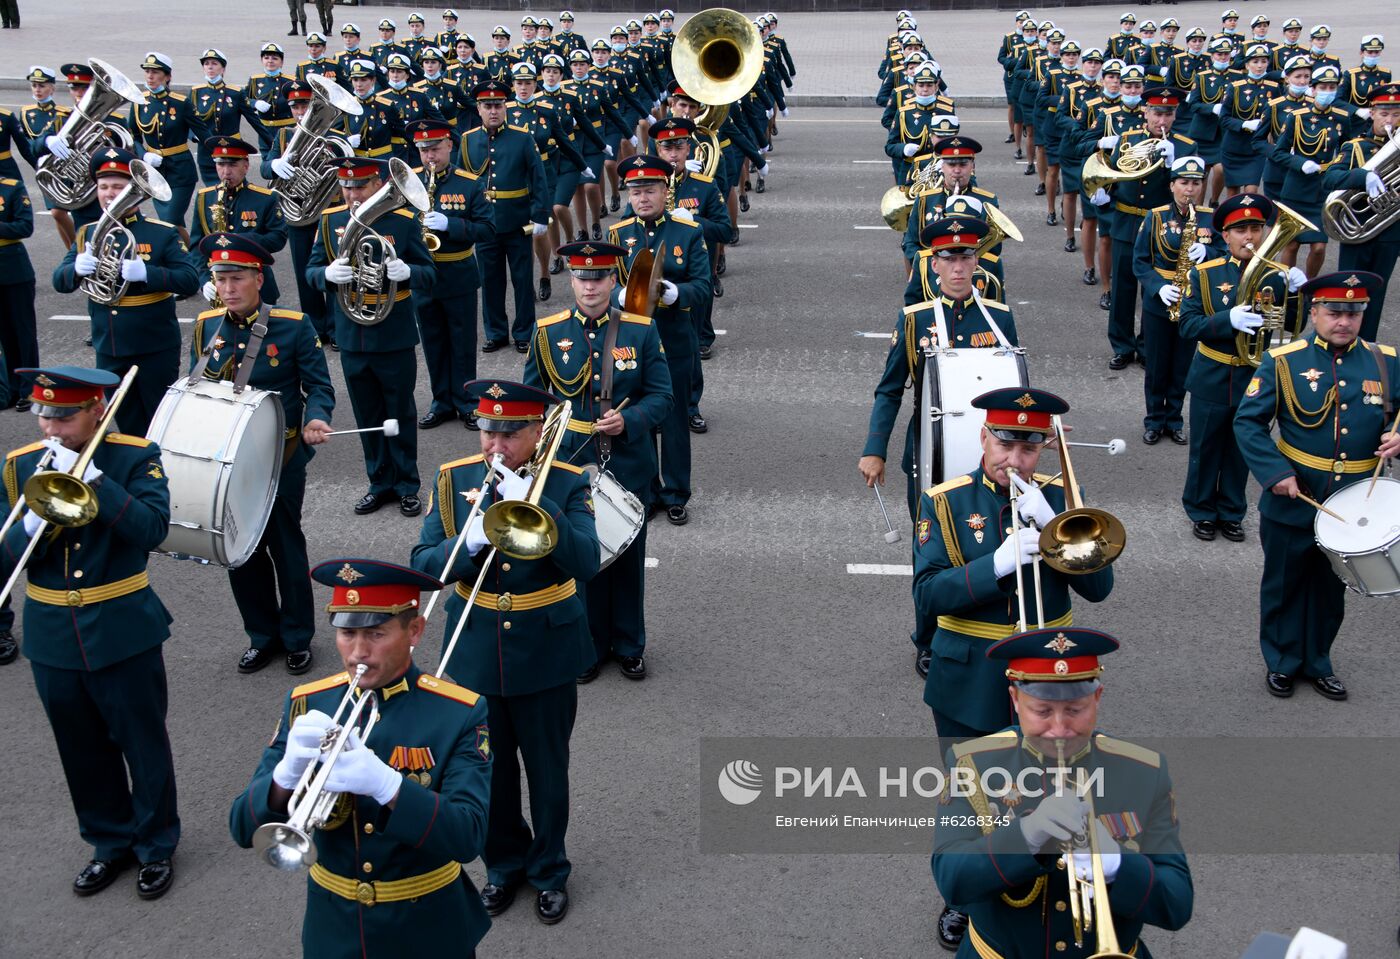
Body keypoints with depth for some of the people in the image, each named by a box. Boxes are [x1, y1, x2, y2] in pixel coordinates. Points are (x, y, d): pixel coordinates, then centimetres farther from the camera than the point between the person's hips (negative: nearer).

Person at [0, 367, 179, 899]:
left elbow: (151, 529, -23)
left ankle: (156, 846, 28)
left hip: (123, 630, -3)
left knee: (144, 744, 9)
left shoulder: (136, 457, -8)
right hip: (51, 636, 4)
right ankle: (110, 844, 35)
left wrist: (92, 477, -27)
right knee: (83, 752, 16)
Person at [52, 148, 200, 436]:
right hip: (108, 352, 4)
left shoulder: (163, 234, -6)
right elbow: (59, 281, 3)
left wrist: (146, 272, -30)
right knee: (128, 427, 14)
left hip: (157, 350, -4)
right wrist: (77, 268, -20)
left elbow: (190, 281, -15)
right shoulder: (87, 234, 6)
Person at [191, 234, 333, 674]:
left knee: (286, 548, 7)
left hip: (280, 459, -4)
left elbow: (319, 386, -6)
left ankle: (297, 638, 24)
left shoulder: (294, 326, -10)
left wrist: (314, 421, -26)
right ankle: (262, 635, 29)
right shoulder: (206, 326, 2)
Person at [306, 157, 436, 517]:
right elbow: (311, 270, 4)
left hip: (395, 338, -3)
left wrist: (406, 272, -27)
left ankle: (407, 485, 22)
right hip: (351, 337, 3)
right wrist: (328, 274, -19)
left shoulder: (404, 221, -8)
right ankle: (380, 482, 28)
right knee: (368, 416, 14)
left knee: (401, 413, 9)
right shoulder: (330, 220, 1)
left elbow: (429, 275, -5)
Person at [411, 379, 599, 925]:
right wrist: (469, 543, -26)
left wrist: (533, 504, -31)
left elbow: (586, 564, -23)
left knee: (547, 770, 13)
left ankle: (548, 869, 34)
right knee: (490, 768, 17)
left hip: (545, 655, -2)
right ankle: (503, 863, 38)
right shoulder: (454, 480, -3)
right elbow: (424, 564, -6)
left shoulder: (567, 484, -10)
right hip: (476, 652, 2)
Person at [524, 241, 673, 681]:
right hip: (571, 465, 0)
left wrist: (629, 420, -19)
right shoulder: (547, 333, -2)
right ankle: (590, 645, 27)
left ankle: (629, 645, 29)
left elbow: (662, 396, -2)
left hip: (628, 467, 0)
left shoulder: (641, 330, -3)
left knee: (628, 557, 12)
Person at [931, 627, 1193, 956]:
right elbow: (950, 880, -14)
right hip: (1002, 950, 0)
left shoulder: (1146, 774, -3)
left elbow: (1178, 906, -7)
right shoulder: (972, 764, -6)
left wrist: (1117, 865, -26)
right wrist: (1025, 835, -29)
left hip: (1110, 952, 1)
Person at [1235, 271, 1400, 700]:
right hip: (1292, 502, -3)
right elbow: (1248, 421, -10)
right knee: (1284, 585, 14)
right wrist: (1275, 473, -20)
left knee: (1331, 589, 18)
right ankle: (1282, 661, 33)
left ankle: (1317, 662, 37)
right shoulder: (1283, 362, -10)